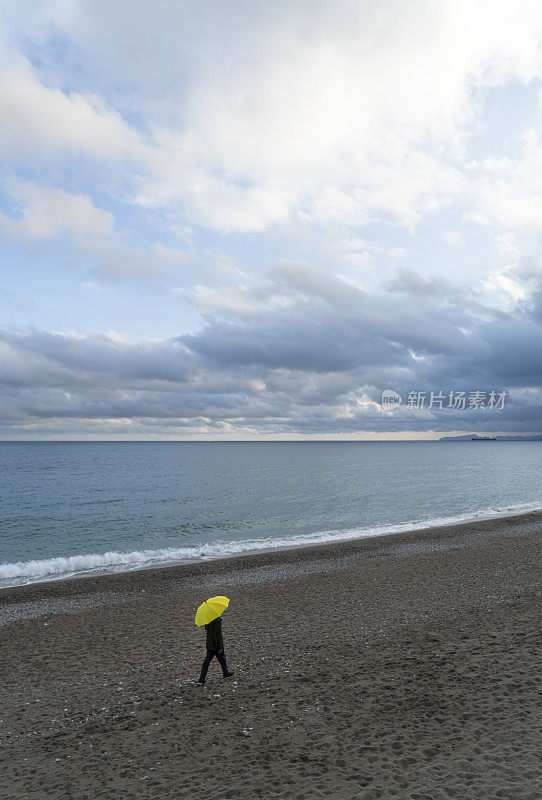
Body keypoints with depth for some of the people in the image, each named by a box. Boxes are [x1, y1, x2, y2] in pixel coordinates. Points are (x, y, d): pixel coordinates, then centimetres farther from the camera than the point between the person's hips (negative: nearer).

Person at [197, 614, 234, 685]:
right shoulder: (217, 620, -26)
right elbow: (217, 635, -24)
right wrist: (220, 647, -19)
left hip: (209, 644, 7)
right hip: (216, 645, -7)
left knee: (207, 661, 10)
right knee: (222, 659, 16)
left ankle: (201, 679, 9)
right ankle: (226, 673, 36)